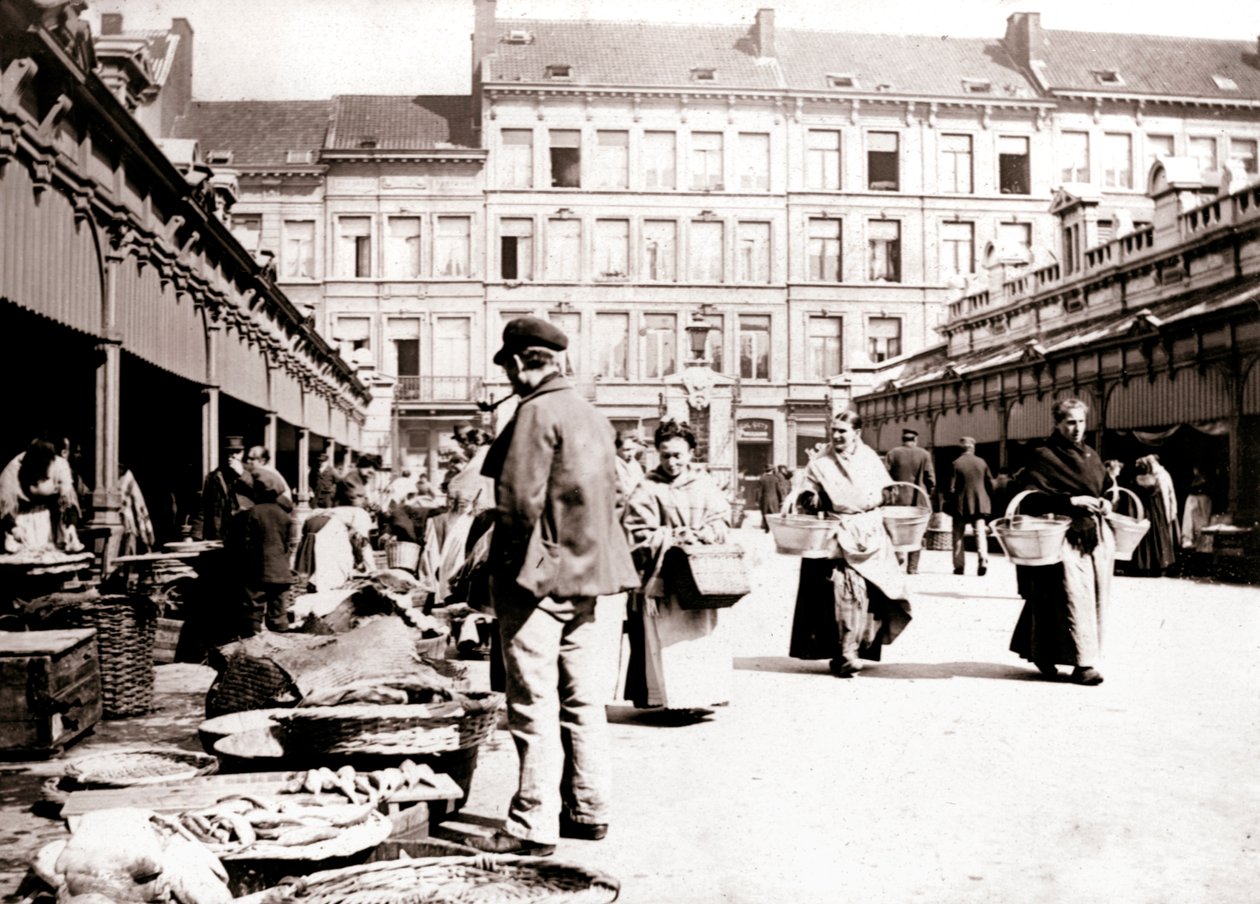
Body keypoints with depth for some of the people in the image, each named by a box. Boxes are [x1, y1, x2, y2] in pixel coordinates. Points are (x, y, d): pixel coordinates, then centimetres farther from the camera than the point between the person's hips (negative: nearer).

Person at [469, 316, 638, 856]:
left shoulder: (537, 412, -13)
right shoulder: (591, 414, 13)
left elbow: (519, 500, -19)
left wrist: (512, 563, -5)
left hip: (538, 574, -9)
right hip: (585, 570, 9)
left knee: (534, 705, -3)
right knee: (582, 699, 14)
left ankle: (533, 825, 1)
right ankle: (588, 810, 22)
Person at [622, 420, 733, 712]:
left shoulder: (705, 485, 8)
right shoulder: (649, 490, -5)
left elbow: (721, 520, 7)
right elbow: (638, 534, -9)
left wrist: (703, 534, -12)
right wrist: (673, 538, -16)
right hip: (662, 577, -4)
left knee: (701, 634, 7)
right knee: (666, 640, -4)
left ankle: (699, 694, 14)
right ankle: (670, 696, 0)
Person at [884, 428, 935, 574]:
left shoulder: (893, 453, 0)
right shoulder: (924, 454, 0)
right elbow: (931, 479, -2)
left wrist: (889, 494, 7)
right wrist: (928, 495, 11)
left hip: (898, 498, 0)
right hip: (919, 499, 0)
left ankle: (900, 551, -13)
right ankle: (912, 566, 7)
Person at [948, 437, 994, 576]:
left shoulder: (956, 464, -8)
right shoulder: (982, 462, 1)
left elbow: (952, 487, -9)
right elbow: (990, 484, 6)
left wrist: (952, 503, 3)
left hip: (961, 505, -2)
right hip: (980, 503, 2)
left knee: (959, 536, 8)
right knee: (980, 533, 1)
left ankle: (959, 566, 8)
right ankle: (983, 561, -18)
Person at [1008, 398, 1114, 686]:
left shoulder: (1092, 457, 19)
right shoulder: (1044, 457, -3)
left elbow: (1106, 488, 31)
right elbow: (1029, 497, -12)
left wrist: (1106, 503, 7)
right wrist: (1071, 502, -19)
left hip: (1097, 536, 7)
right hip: (1066, 537, -7)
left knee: (1098, 598, 6)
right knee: (1075, 599, -12)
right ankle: (1083, 663, -8)